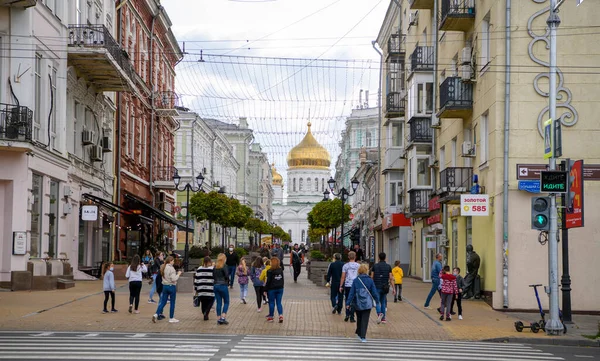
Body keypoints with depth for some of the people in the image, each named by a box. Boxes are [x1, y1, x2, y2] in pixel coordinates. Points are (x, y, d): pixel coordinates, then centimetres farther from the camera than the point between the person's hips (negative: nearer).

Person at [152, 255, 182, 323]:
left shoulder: (163, 268, 7)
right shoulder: (171, 268, -17)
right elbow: (173, 279, -21)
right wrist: (178, 274, -7)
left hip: (165, 286, 7)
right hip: (171, 286, -7)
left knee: (163, 302, 10)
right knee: (172, 303, 5)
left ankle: (156, 314, -4)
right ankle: (171, 318, 11)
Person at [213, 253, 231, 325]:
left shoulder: (215, 267, 7)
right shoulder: (224, 267, -11)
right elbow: (227, 276, -14)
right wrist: (227, 281, 5)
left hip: (216, 286, 5)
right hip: (223, 286, -5)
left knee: (218, 302, 11)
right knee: (226, 302, 6)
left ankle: (219, 319, 11)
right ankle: (223, 317, -6)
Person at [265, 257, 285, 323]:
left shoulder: (270, 271, -15)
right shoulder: (281, 270, 2)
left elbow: (268, 281, -13)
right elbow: (283, 280, 9)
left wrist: (265, 290, -5)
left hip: (272, 289, -4)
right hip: (280, 288, 4)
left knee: (271, 303, 7)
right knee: (279, 303, 8)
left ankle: (271, 317, 14)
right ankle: (281, 315, -6)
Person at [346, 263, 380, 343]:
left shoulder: (355, 280, -5)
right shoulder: (370, 280, -6)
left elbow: (351, 292, -5)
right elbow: (374, 292, -1)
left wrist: (348, 303, -1)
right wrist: (377, 301, 12)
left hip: (358, 303, 1)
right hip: (367, 303, -1)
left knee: (359, 319, 20)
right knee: (365, 320, 0)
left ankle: (359, 333, 33)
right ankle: (363, 337, -6)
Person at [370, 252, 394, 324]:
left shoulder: (375, 266, -2)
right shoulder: (388, 266, 0)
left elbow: (371, 277, -1)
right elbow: (391, 278, -2)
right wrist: (393, 288, 2)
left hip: (377, 287, -1)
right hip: (385, 287, 1)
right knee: (383, 302, 14)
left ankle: (379, 314, -22)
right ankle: (383, 318, 13)